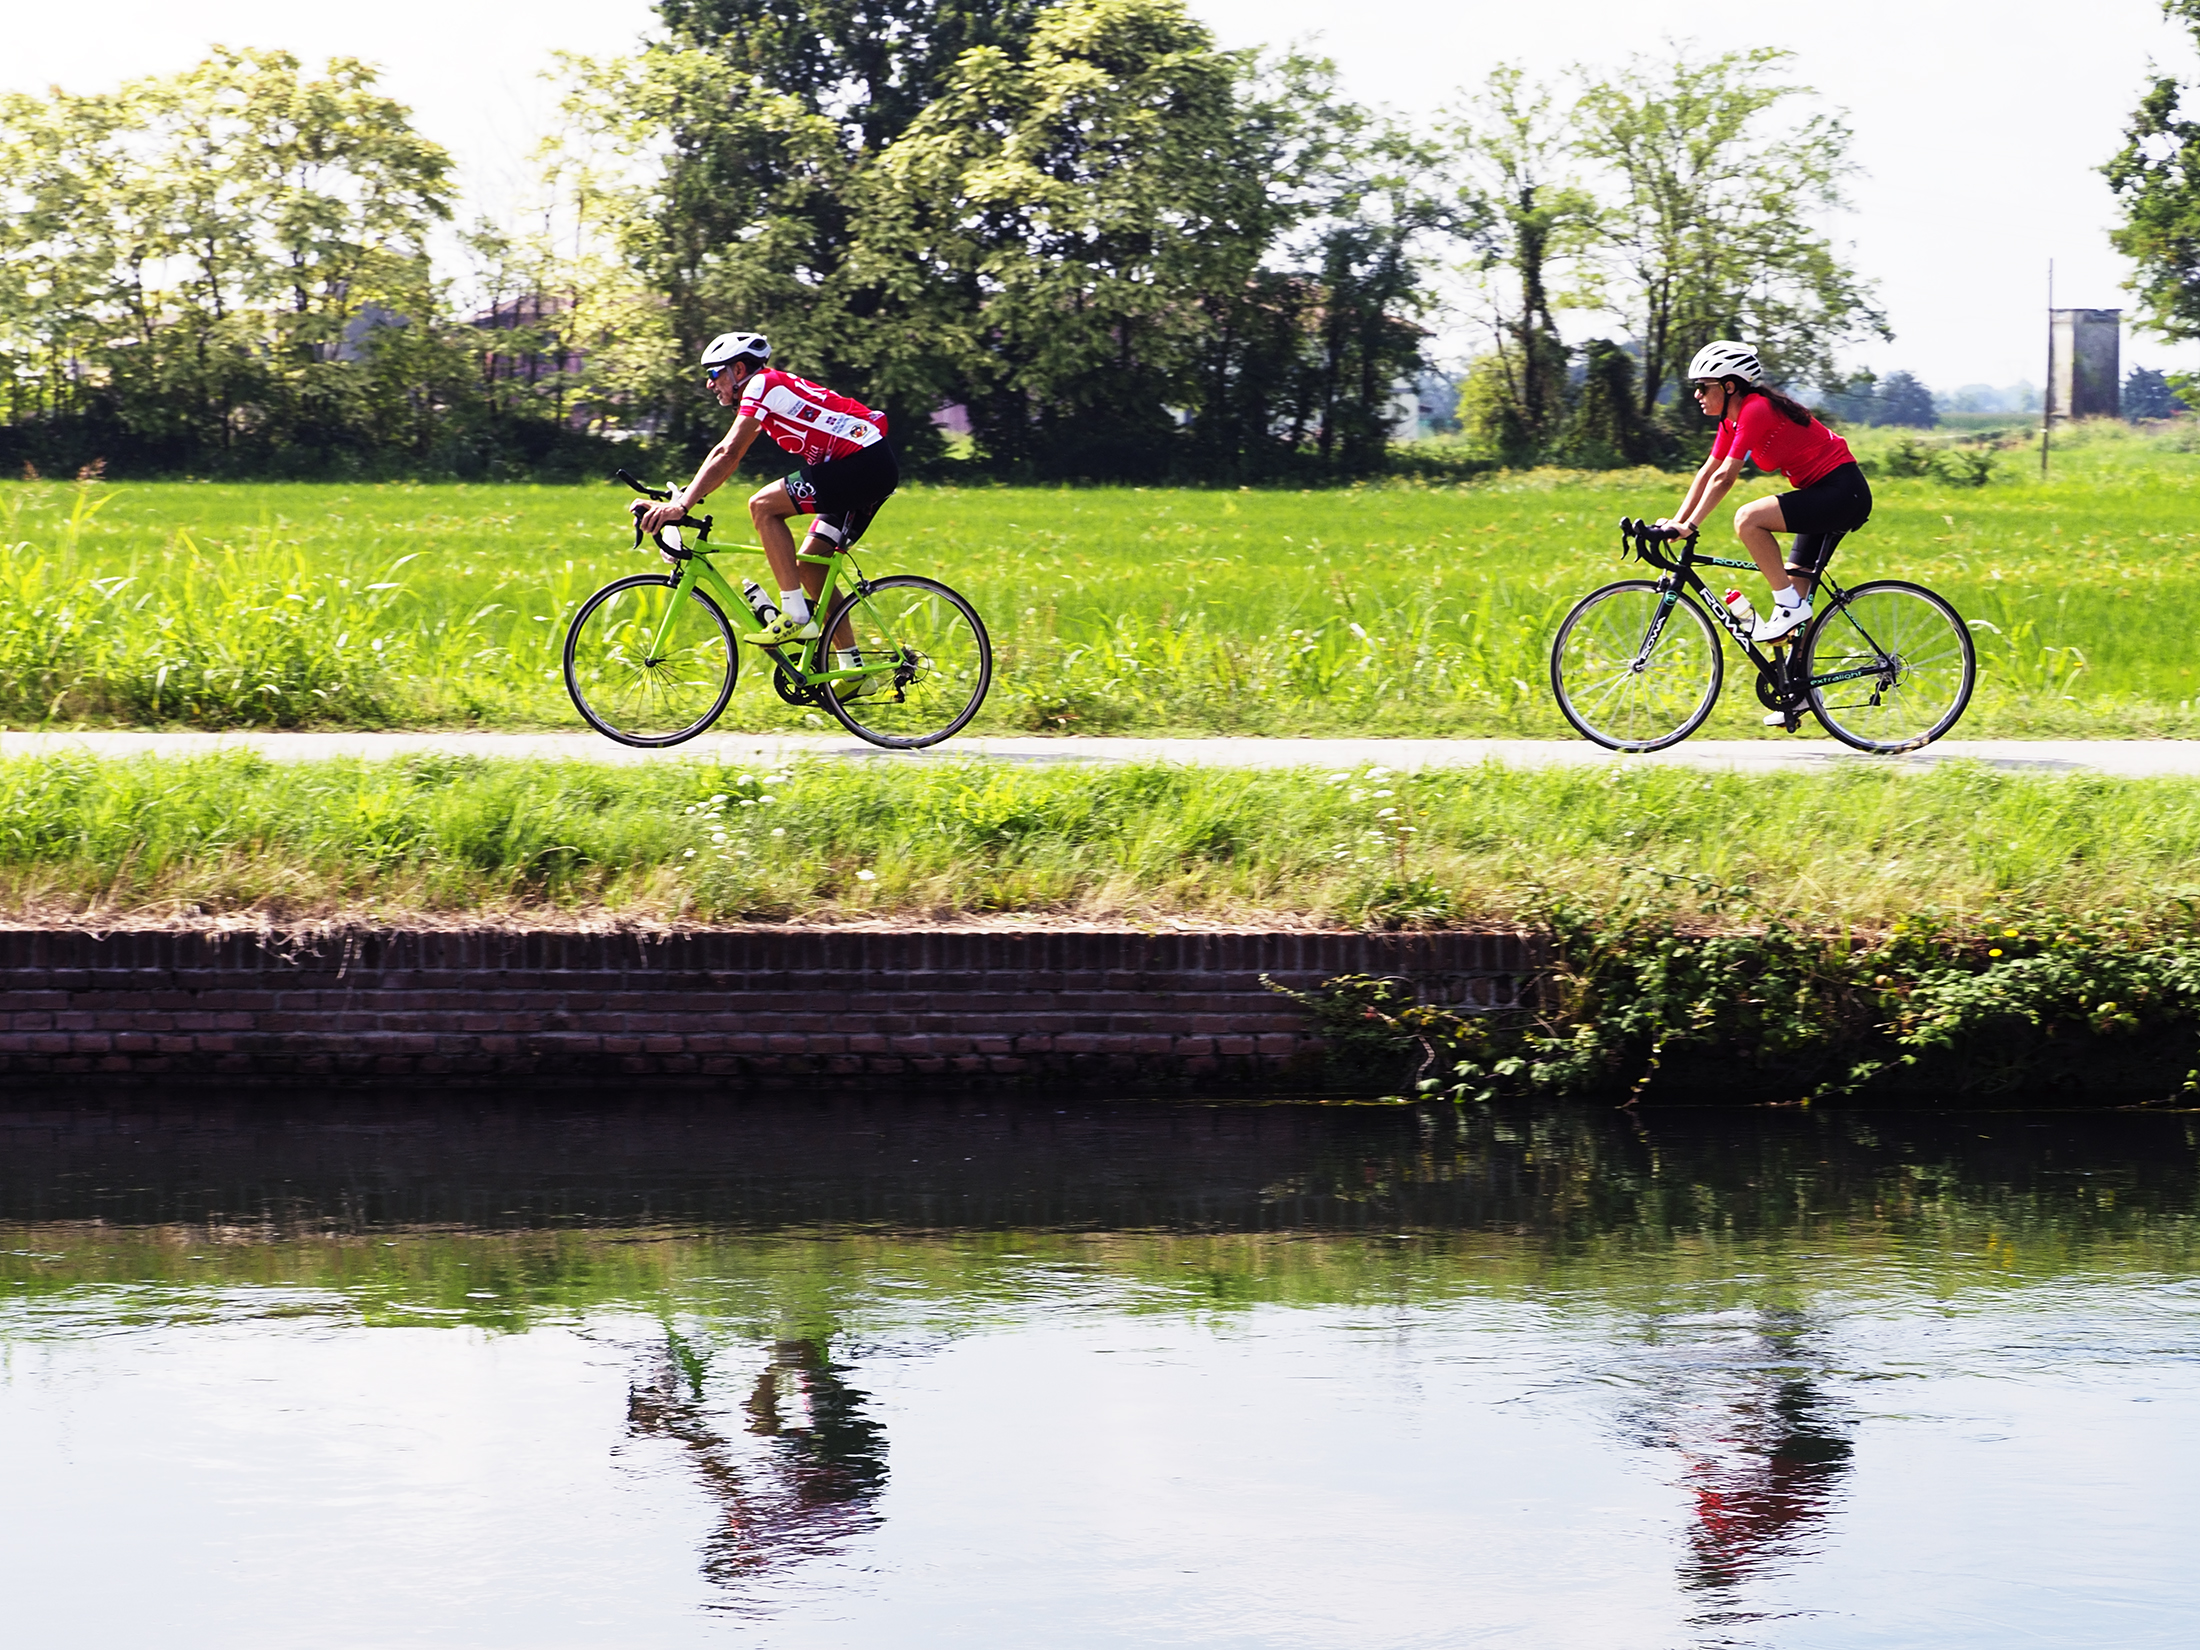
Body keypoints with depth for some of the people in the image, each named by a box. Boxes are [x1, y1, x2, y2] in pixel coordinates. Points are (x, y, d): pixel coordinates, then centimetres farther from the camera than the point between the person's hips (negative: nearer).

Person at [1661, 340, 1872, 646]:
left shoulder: (1755, 411, -18)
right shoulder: (1733, 419, 10)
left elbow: (1724, 478, -22)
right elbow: (1707, 473, 12)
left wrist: (1690, 525, -23)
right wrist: (1676, 523, 4)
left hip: (1843, 494, -10)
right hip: (1825, 496, 10)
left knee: (1748, 519, -23)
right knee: (1795, 588, 8)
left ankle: (1789, 606, -15)